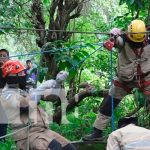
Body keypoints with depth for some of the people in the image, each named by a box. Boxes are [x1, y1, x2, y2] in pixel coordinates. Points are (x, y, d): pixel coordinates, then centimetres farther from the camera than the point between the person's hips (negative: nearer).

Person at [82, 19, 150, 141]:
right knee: (107, 105, 2)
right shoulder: (123, 40, -18)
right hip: (124, 79, -1)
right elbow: (116, 35, -39)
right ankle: (97, 133, 13)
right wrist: (113, 36, -60)